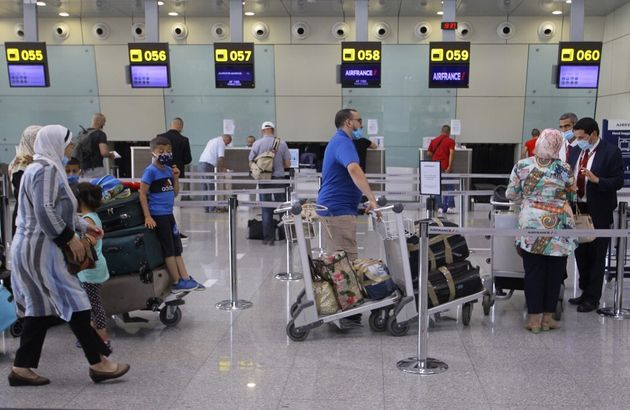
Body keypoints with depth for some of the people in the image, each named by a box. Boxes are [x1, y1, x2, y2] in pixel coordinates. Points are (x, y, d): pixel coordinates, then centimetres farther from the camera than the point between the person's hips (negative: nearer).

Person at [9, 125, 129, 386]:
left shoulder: (45, 167, 18)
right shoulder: (47, 169, -15)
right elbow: (45, 212, -23)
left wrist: (83, 226, 21)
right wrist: (71, 239, -17)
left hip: (33, 248, 10)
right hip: (40, 249, -10)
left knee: (42, 308, 12)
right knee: (73, 303, -5)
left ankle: (21, 368, 18)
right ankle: (98, 363, 2)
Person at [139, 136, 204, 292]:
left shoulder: (168, 169, 9)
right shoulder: (151, 171, -12)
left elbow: (175, 193, 15)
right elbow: (142, 194, -13)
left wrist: (176, 177, 0)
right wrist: (147, 216, -17)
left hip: (168, 214, 7)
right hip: (158, 215, -7)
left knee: (177, 248, 12)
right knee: (169, 249, -1)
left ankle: (186, 279, 19)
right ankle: (177, 283, 7)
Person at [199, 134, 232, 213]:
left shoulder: (213, 140, 26)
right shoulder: (221, 143, -2)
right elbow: (221, 158, -11)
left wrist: (218, 168, 26)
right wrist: (221, 169, 1)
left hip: (201, 163, 9)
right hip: (208, 165, -9)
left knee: (205, 187, 11)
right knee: (211, 187, -5)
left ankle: (206, 208, 14)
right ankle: (212, 208, -4)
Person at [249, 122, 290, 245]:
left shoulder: (257, 144, -3)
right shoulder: (282, 143, -3)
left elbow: (251, 163, 1)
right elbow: (288, 164, -1)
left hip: (264, 180, 0)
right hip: (279, 179, 0)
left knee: (266, 210, 5)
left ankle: (268, 238, 7)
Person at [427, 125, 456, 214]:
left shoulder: (434, 141, 11)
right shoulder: (450, 141, -2)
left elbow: (428, 154, 12)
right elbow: (451, 153, -15)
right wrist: (449, 166, -21)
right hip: (445, 167, -3)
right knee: (448, 187, 6)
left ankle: (440, 207, 7)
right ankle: (450, 206, -2)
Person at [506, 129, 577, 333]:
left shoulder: (522, 165, -4)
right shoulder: (564, 169, -6)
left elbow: (511, 194, 3)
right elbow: (571, 193, 9)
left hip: (530, 225, 1)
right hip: (558, 228, -1)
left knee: (533, 271, 7)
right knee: (555, 272, 10)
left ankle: (534, 317, 11)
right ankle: (548, 316, 17)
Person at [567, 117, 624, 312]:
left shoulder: (611, 152, -10)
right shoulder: (575, 151, 7)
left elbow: (618, 181, -13)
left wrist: (596, 180, -27)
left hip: (598, 212, -6)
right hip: (578, 209, 6)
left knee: (596, 256, 3)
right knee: (580, 253, 14)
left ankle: (592, 298, 13)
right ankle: (584, 292, 28)